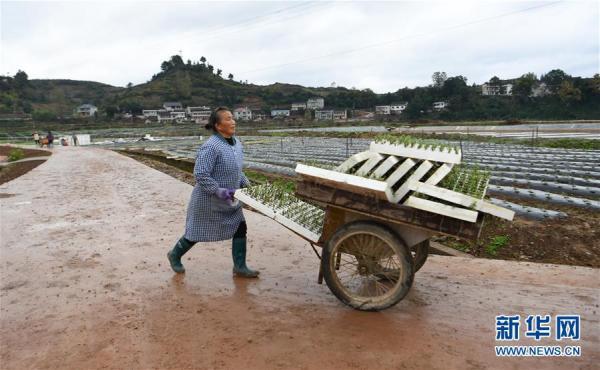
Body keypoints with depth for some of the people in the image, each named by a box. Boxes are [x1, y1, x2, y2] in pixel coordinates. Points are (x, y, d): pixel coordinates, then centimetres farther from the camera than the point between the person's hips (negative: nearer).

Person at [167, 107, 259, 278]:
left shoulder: (236, 143, 3)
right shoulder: (211, 147, -25)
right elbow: (200, 175, -26)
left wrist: (246, 184, 4)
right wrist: (219, 191, -29)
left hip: (230, 200, 7)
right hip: (208, 201, -7)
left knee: (240, 227, 3)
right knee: (196, 232, 10)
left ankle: (240, 267, 15)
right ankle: (175, 255, 36)